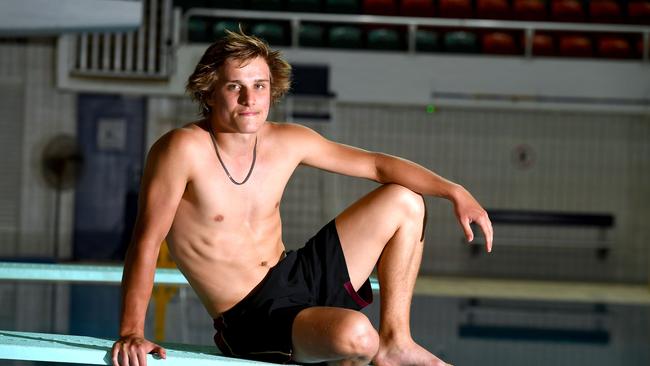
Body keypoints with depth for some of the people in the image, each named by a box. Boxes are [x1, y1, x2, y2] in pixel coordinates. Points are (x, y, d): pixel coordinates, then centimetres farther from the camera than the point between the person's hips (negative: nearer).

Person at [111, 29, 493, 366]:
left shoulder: (287, 142, 1)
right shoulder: (183, 149, -18)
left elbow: (376, 164, 8)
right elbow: (147, 242, -21)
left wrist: (455, 192, -2)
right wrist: (132, 334, -29)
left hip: (298, 274, 8)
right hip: (250, 316, -8)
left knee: (403, 202, 7)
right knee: (354, 333, -36)